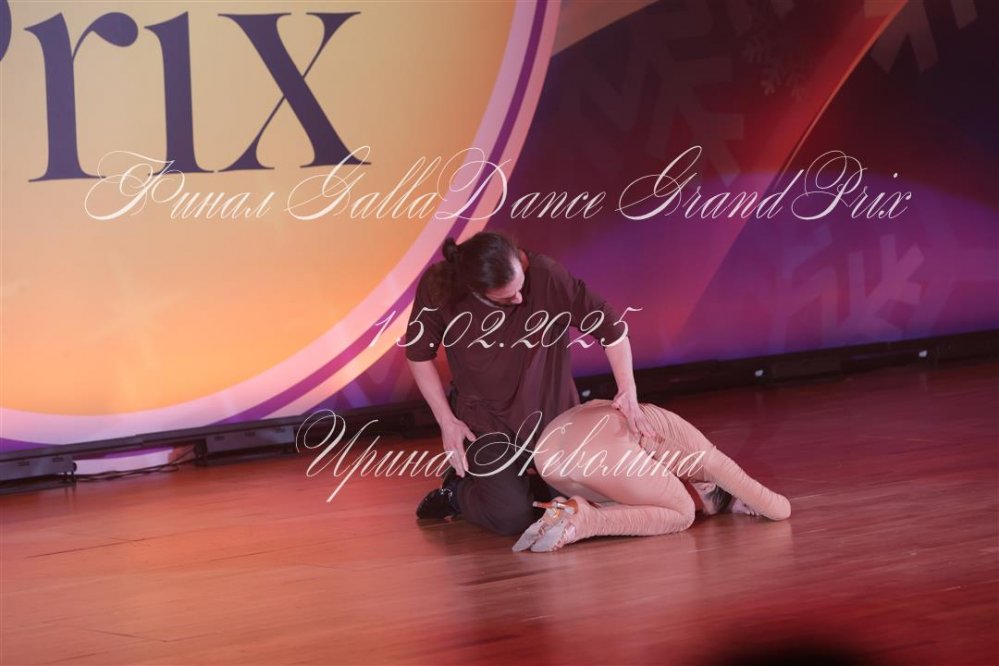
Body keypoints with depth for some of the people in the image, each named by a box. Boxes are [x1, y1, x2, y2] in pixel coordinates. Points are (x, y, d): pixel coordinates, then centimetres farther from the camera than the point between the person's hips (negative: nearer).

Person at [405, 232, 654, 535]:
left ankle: (513, 481, 27)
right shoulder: (438, 286, -21)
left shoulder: (547, 275, -25)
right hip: (483, 418, -2)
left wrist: (628, 395, -24)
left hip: (551, 409, 2)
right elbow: (419, 354, -5)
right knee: (511, 517, -19)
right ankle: (458, 491, 14)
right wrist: (446, 421, -9)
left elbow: (611, 326, -16)